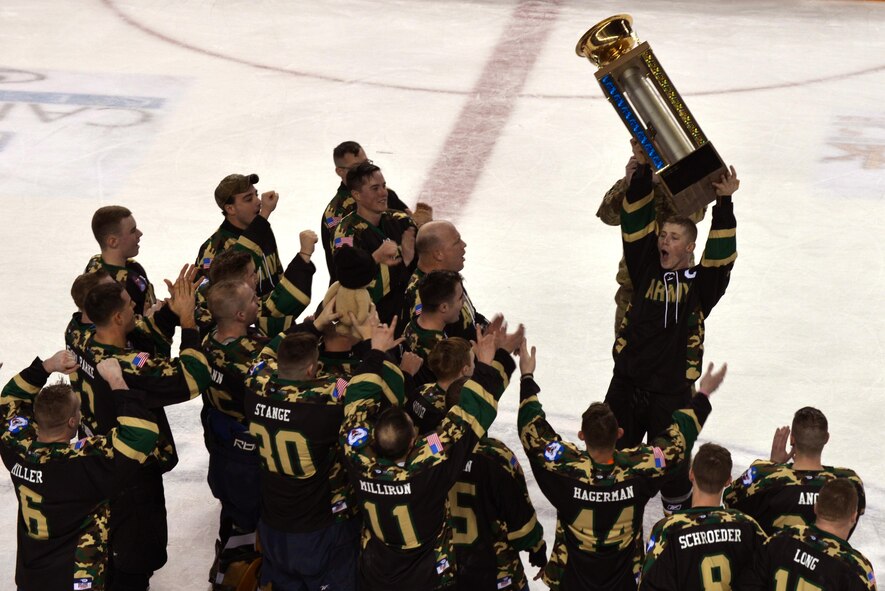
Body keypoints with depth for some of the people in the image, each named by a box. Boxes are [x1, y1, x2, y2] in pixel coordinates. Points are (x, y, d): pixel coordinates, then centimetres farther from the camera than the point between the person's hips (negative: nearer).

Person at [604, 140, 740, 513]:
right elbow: (635, 222, -3)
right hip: (626, 386, 3)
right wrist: (643, 170, -11)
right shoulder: (646, 270, 3)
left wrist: (724, 203, -28)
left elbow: (721, 253, -19)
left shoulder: (701, 283, -3)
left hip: (671, 394, -3)